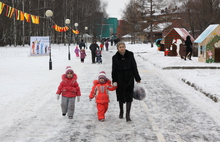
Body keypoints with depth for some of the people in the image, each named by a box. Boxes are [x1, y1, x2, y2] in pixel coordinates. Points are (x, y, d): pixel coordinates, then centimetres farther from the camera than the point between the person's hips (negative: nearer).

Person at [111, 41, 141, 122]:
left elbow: (134, 67, 0)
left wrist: (137, 79, -1)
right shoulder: (115, 57, -4)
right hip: (120, 79, 1)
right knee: (120, 96, 13)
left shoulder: (130, 55, -4)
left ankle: (128, 115, -1)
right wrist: (114, 81, -7)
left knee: (129, 97, -4)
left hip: (129, 79, -1)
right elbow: (114, 70, 0)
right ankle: (121, 111, 35)